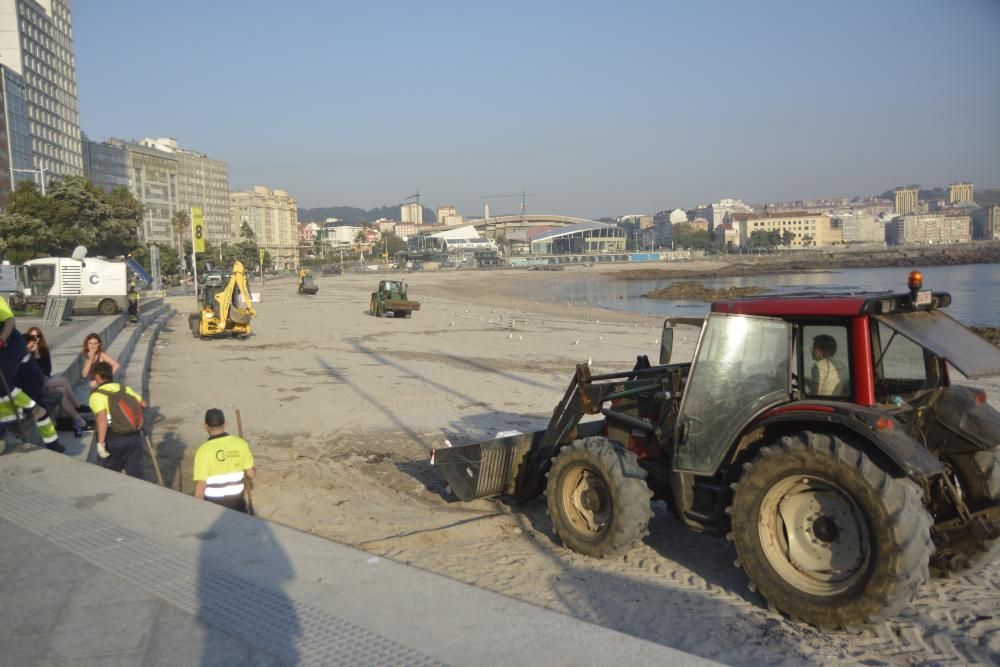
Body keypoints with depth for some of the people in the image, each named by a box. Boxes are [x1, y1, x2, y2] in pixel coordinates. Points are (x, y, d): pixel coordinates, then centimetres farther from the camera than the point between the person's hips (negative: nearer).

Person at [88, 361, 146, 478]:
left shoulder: (97, 395, -6)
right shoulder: (125, 388, 11)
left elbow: (102, 418, -20)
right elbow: (143, 404, 17)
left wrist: (100, 443, -22)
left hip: (114, 438, -4)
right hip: (135, 436, 5)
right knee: (135, 474, 9)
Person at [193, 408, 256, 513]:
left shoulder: (204, 450, -18)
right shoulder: (240, 443, -7)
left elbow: (201, 485, -17)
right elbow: (251, 473, 2)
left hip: (213, 505, -3)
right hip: (236, 502, 3)